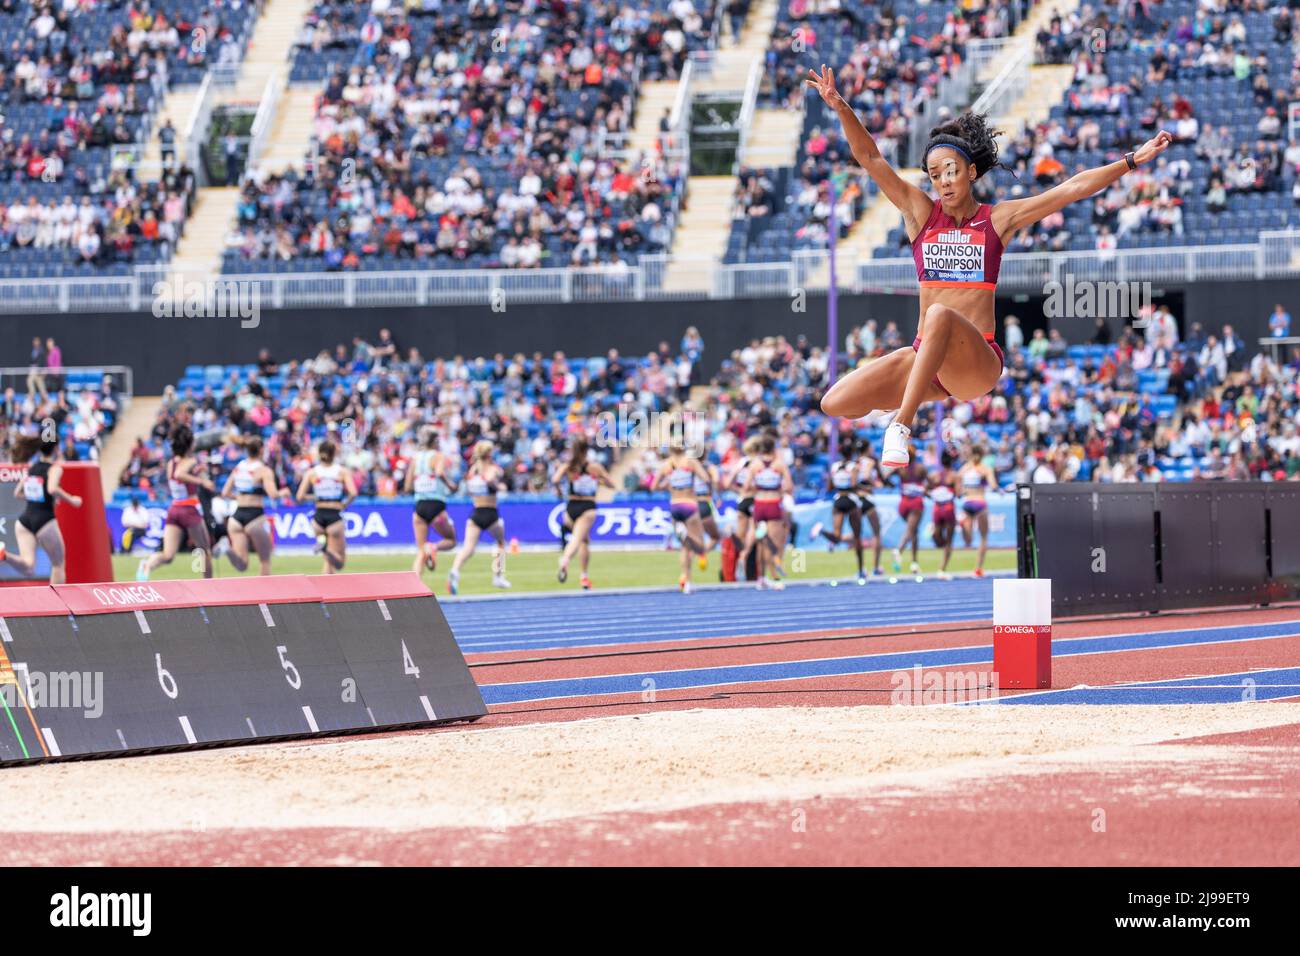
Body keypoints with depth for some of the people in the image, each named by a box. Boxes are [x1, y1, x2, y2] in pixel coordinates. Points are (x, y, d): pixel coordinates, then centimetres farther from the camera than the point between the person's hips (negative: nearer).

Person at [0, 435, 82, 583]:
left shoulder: (31, 468, 15)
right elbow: (52, 489, -24)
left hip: (24, 520, 5)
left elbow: (17, 493, 20)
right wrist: (71, 500, -10)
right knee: (58, 564, 13)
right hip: (44, 520, -5)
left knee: (28, 567, -6)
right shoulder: (54, 468, -5)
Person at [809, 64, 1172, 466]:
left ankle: (900, 428, -41)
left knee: (941, 316, -38)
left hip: (978, 362, -4)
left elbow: (1073, 188, 4)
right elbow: (870, 158, 2)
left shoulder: (999, 219, 5)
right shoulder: (921, 212, 9)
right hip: (923, 357, 4)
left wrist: (1132, 161, -1)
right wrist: (841, 108, -11)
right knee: (835, 404, -11)